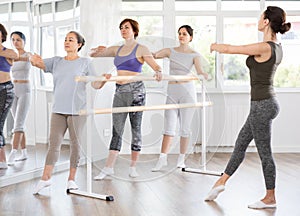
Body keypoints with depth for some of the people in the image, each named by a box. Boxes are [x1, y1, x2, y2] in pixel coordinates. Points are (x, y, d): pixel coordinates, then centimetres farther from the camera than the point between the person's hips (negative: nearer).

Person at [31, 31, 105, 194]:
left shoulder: (85, 62, 4)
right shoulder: (57, 61, 13)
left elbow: (95, 85, -1)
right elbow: (39, 64, 2)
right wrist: (34, 59, -21)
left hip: (77, 110, -3)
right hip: (58, 109, 3)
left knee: (75, 144, 3)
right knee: (54, 143, 1)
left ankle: (71, 179, 11)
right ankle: (45, 178, 3)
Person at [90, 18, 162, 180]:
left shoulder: (140, 49, -1)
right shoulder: (117, 50, 15)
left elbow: (156, 66, -10)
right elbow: (92, 54, 21)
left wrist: (158, 73, -33)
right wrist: (97, 50, -2)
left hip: (135, 91, -5)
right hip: (119, 91, 5)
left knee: (136, 129, 3)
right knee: (117, 130, 3)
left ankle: (133, 167, 11)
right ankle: (108, 168, 3)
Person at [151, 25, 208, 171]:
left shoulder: (194, 55, 3)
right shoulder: (170, 51, 9)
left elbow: (199, 71, -12)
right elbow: (152, 55, -1)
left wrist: (204, 75, -35)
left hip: (187, 91, -2)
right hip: (172, 93, 2)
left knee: (185, 127, 3)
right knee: (169, 126, -2)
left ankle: (181, 159, 13)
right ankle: (162, 159, -2)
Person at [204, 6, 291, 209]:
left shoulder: (264, 48, -20)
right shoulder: (277, 48, 6)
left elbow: (229, 49, -12)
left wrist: (214, 46, 8)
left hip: (262, 105, -10)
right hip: (266, 103, 10)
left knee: (265, 152, 2)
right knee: (241, 143, 18)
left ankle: (270, 198, 16)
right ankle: (222, 181, 32)